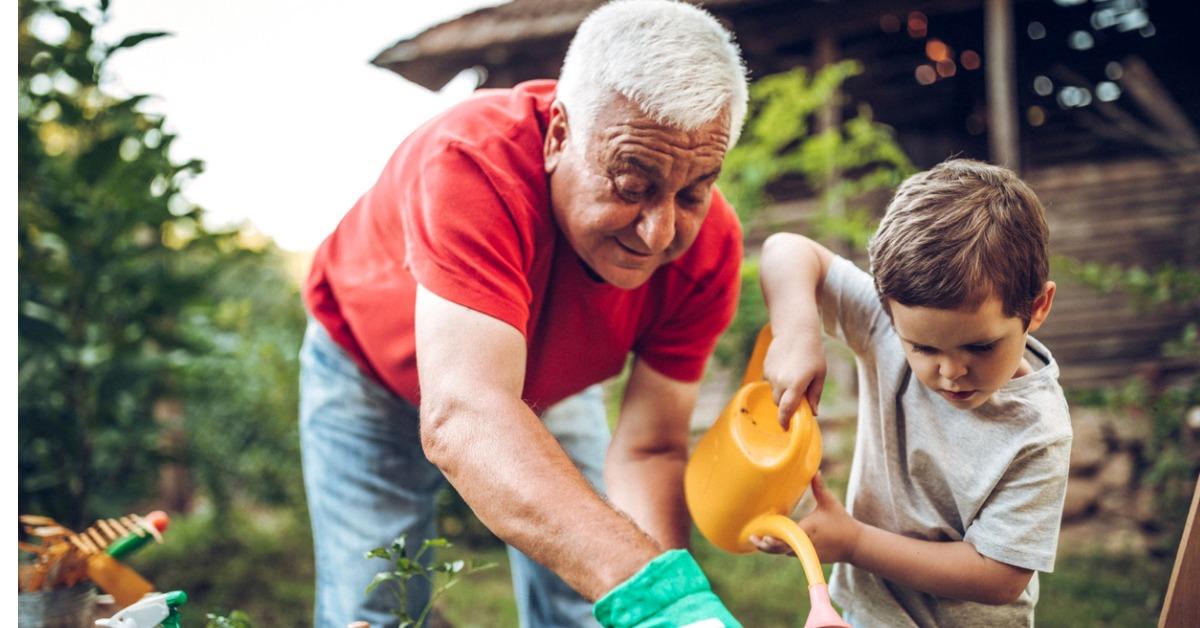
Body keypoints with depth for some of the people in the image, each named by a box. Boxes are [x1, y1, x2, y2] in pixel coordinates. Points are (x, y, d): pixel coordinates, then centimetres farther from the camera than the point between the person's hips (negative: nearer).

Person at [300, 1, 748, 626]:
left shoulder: (708, 245, -28)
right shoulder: (472, 160, -43)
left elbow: (648, 451, -24)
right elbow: (460, 420, -54)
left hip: (546, 381, 3)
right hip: (372, 369, -3)